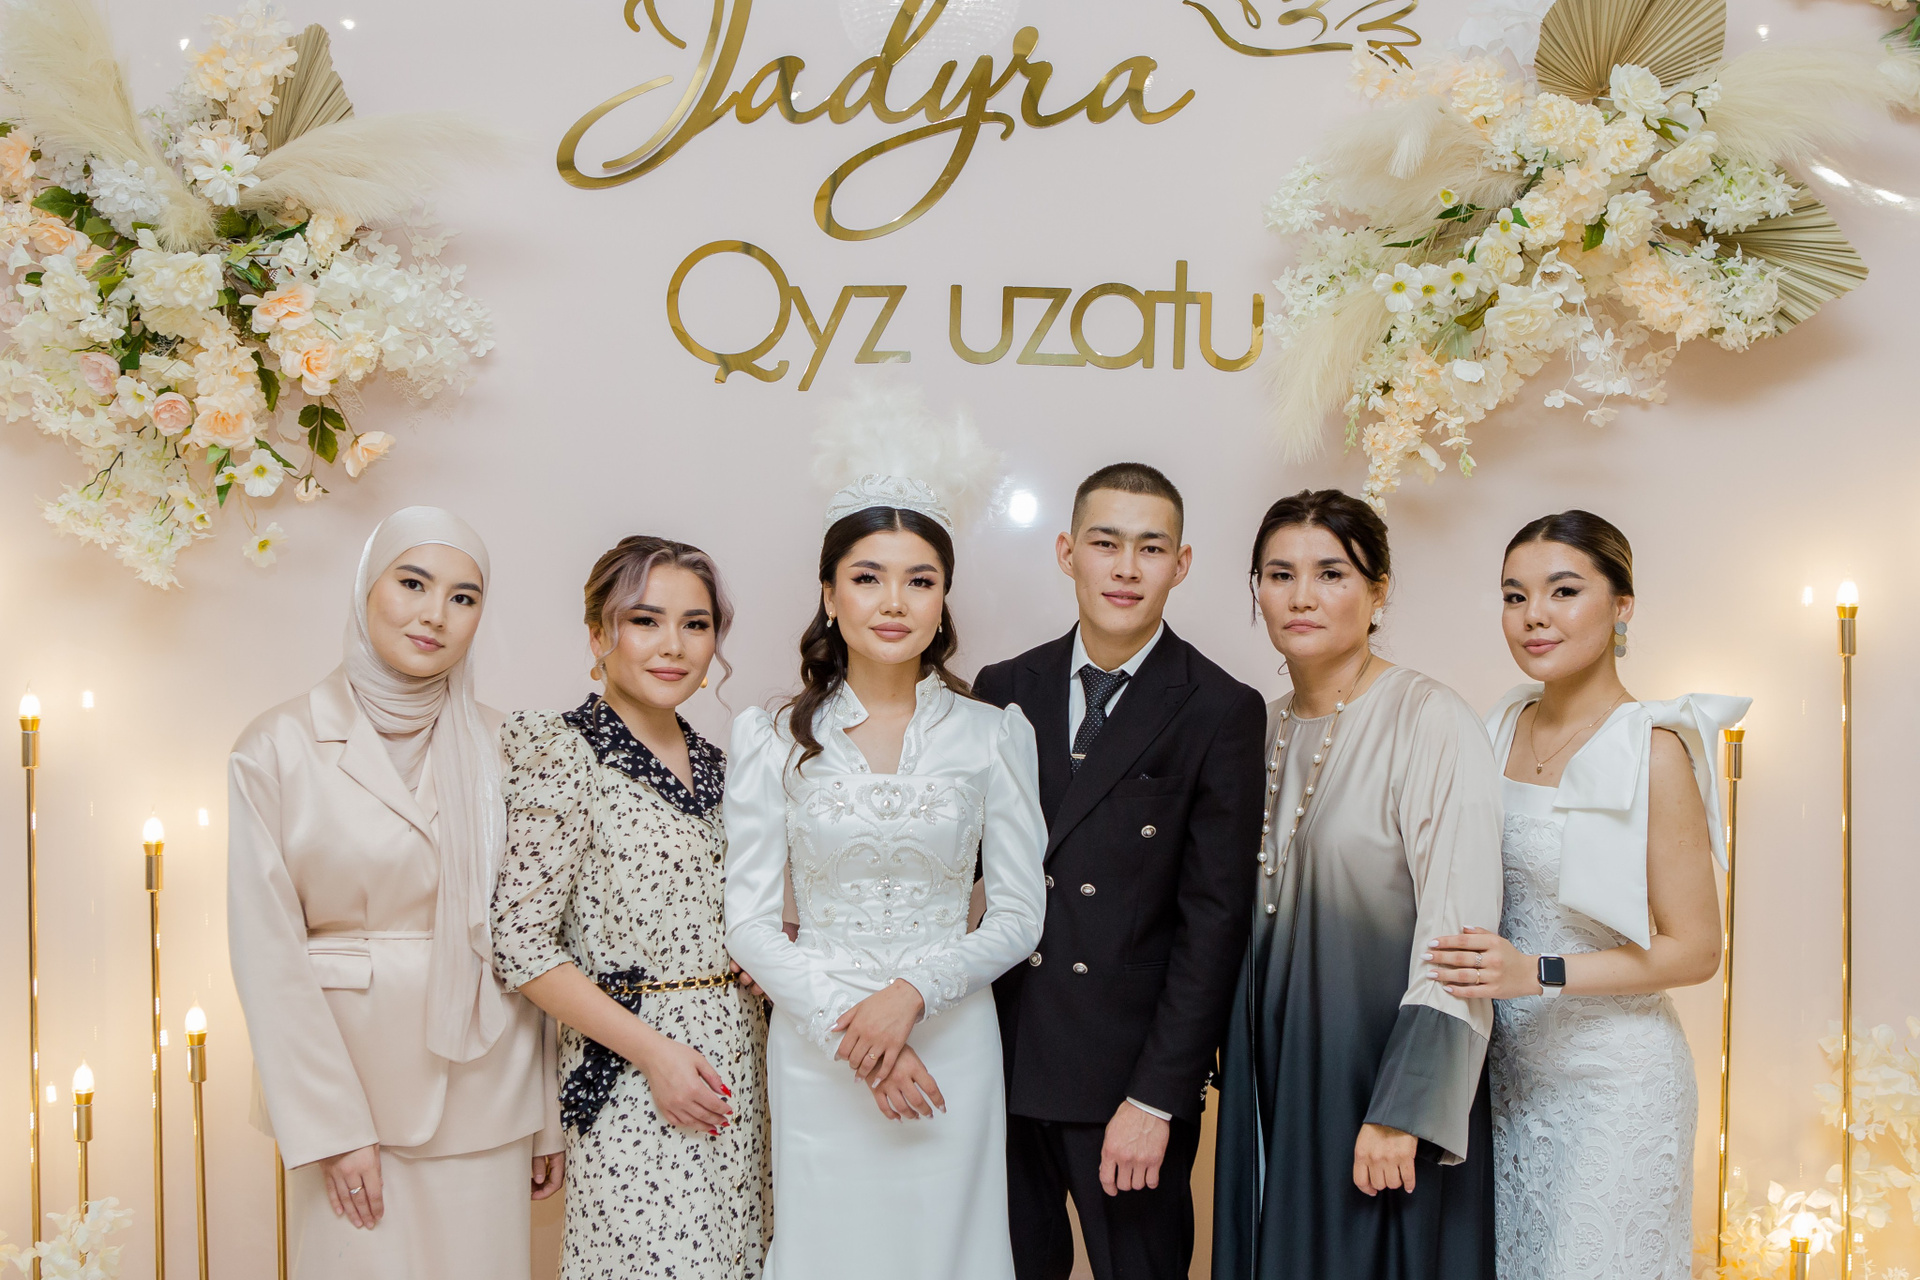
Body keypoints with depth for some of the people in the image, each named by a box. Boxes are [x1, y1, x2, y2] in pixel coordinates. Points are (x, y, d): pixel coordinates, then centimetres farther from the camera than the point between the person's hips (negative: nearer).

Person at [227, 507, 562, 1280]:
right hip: (346, 1077, -2)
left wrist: (550, 1116, 1)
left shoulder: (500, 748, 3)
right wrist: (332, 1127, -10)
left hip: (483, 1093, 2)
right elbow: (268, 954, -6)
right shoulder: (279, 748, -4)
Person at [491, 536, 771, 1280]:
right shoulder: (562, 753, -10)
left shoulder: (712, 765, 10)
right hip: (632, 1083, -6)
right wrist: (652, 1050, -17)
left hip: (739, 1065, 6)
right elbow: (522, 944, -14)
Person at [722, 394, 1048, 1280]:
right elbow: (749, 920, -2)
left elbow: (1017, 916, 0)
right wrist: (850, 1030, -13)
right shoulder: (774, 739, -1)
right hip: (815, 1053, 0)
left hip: (950, 1048, 0)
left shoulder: (993, 735, 0)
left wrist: (913, 992, -16)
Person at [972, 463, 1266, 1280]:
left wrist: (1156, 1097, -12)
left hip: (1132, 1074, -3)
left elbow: (1215, 919, -9)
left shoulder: (1221, 712, -7)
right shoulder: (1006, 690, 5)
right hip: (1003, 1064, 3)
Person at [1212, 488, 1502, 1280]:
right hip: (1269, 1069, 6)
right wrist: (1231, 1060, 12)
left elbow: (1458, 934, -19)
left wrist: (1403, 1111, -22)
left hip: (1380, 1066, -6)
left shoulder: (1430, 721, -14)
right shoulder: (1263, 729, 7)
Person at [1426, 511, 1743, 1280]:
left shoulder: (1653, 750, -14)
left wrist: (1540, 973, -22)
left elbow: (1694, 949, -13)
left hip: (1610, 1083, -6)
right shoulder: (1501, 731, 4)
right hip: (1506, 1069, 6)